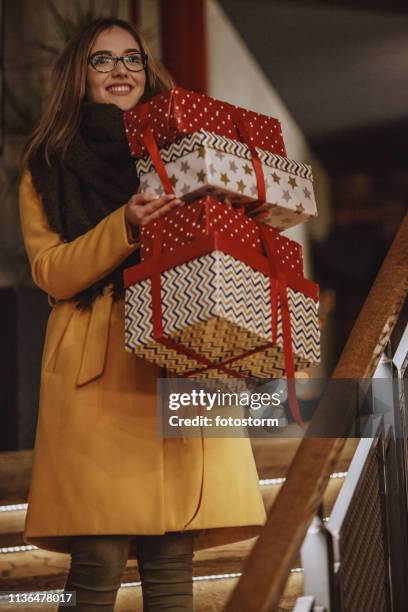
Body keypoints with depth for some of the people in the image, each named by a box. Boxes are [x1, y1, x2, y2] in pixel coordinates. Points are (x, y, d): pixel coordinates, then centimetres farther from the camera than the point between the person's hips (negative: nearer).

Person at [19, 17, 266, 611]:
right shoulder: (51, 165, 12)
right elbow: (51, 272, 0)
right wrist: (125, 227, -15)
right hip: (97, 372, -2)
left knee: (173, 557, -2)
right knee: (98, 560, -11)